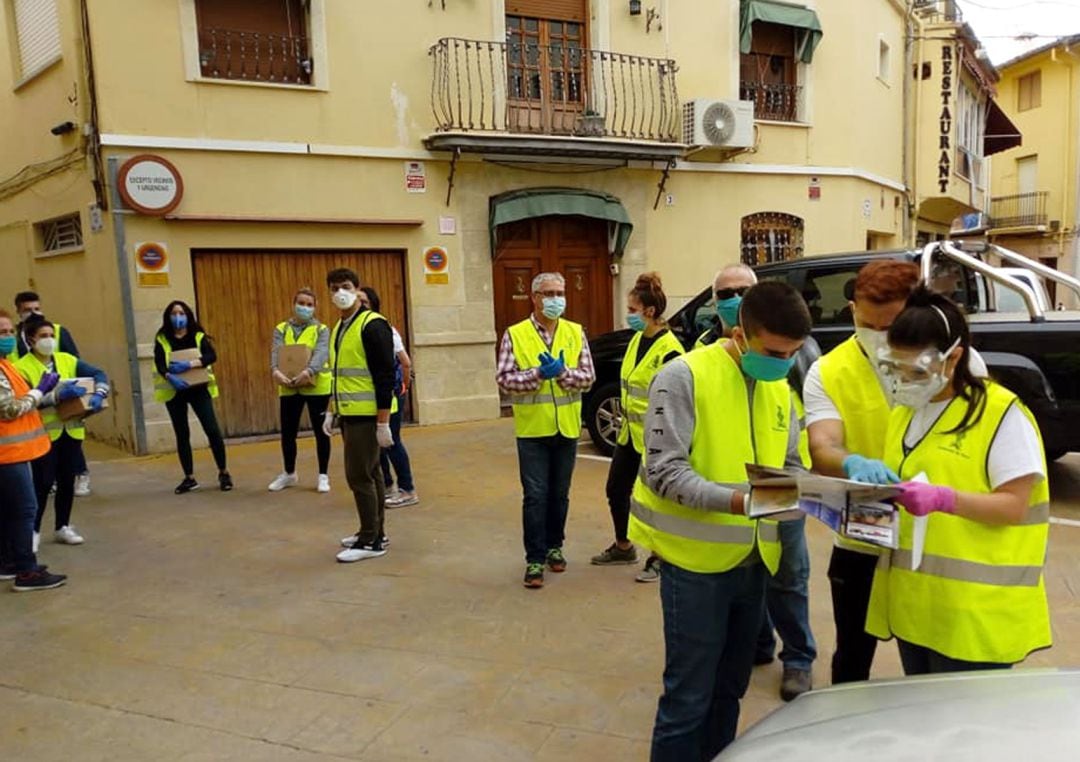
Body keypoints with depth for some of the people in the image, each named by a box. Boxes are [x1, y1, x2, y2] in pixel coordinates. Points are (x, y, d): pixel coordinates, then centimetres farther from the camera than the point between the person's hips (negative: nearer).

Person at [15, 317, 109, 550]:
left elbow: (99, 374, 2)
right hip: (43, 434, -4)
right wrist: (57, 395, -29)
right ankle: (33, 530, 12)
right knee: (43, 483, -2)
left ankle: (62, 527, 25)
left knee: (67, 481, 11)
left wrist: (98, 394, -16)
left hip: (71, 430, 5)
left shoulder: (67, 360, 5)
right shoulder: (22, 368, -8)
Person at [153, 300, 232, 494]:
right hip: (174, 392, 1)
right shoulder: (162, 339, 3)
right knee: (182, 434, 7)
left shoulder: (198, 336, 2)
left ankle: (223, 473, 10)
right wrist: (170, 377, -32)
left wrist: (188, 365, -27)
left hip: (198, 389, -1)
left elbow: (212, 356, -13)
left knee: (212, 430, -6)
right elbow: (159, 363, -12)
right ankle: (189, 478, 17)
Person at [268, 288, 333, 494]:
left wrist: (308, 371, -38)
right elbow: (276, 352, -9)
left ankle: (323, 475, 18)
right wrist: (276, 371, -31)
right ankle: (289, 473, 29)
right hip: (289, 388, 3)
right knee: (287, 432, 10)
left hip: (317, 386, -3)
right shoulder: (281, 329, 7)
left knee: (320, 431, 5)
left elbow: (320, 353, -18)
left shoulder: (321, 330, 0)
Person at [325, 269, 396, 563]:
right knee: (369, 473, 15)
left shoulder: (372, 325, -15)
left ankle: (371, 541, 4)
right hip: (349, 414, 9)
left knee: (358, 475, -7)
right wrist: (331, 411, 18)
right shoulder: (339, 328, 14)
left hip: (367, 415, -9)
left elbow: (385, 376, -18)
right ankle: (375, 532, 25)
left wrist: (383, 421, -20)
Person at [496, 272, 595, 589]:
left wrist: (563, 372, -20)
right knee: (535, 496, -2)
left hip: (567, 428, 3)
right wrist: (538, 374, -23)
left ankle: (554, 546, 30)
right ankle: (535, 559, 6)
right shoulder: (515, 335, -4)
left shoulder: (576, 333, 4)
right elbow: (503, 379, -10)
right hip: (532, 430, -3)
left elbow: (588, 376, -2)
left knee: (560, 494, 14)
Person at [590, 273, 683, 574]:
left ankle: (660, 558, 24)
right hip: (630, 433, 9)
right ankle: (623, 547, 35)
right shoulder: (637, 339, 7)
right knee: (616, 489, 16)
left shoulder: (668, 350, -19)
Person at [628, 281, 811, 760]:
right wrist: (735, 500, -32)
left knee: (728, 688, 20)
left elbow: (789, 465, 13)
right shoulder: (685, 376, -15)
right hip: (697, 561, -7)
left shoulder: (779, 389, 8)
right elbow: (664, 470, -20)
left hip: (753, 560, 7)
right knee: (689, 696, 2)